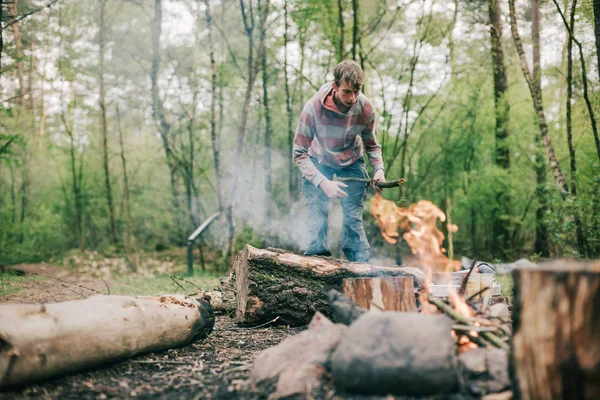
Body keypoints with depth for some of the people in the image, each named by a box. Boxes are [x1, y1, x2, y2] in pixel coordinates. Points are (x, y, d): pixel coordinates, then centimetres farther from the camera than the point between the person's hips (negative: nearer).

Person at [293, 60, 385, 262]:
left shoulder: (366, 108, -23)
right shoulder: (313, 107, -33)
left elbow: (372, 144, -4)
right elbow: (299, 153, -28)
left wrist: (378, 168, -24)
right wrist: (323, 182, -40)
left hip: (351, 163, 1)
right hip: (319, 162, -1)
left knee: (353, 218, -7)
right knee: (317, 216, -10)